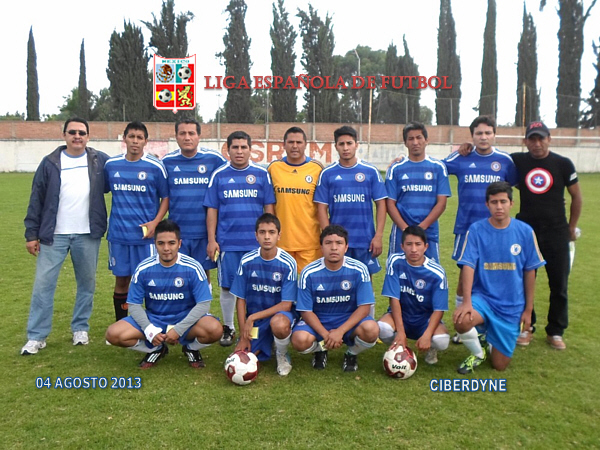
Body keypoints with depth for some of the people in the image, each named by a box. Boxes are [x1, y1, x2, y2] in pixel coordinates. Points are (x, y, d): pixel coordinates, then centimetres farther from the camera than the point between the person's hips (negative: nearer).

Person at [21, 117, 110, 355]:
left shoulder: (100, 161, 2)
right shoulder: (50, 163, 2)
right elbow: (36, 200, 3)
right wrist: (31, 233, 0)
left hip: (88, 235, 1)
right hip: (54, 235, 0)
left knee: (87, 283, 10)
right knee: (43, 284, 0)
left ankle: (81, 328, 26)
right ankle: (37, 336, 11)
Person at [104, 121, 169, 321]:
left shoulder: (155, 166, -3)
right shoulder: (111, 165, 5)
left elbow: (166, 197, 2)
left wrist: (155, 222, -10)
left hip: (146, 234, -2)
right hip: (118, 233, 3)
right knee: (121, 279, 10)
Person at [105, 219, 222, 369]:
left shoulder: (192, 268, -15)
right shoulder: (143, 269, -10)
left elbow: (203, 304, -15)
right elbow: (134, 304, -4)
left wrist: (178, 330, -22)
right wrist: (149, 330, -19)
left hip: (185, 319, -2)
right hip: (153, 319, 2)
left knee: (214, 330, -33)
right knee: (113, 334, -20)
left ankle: (191, 348, 5)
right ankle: (156, 349, 8)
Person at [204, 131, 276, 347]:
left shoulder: (262, 174, 3)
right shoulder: (219, 175, 4)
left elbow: (268, 208, 5)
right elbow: (212, 210, 4)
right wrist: (211, 240, -1)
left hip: (256, 242, 0)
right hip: (227, 242, 0)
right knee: (227, 286, 7)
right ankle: (228, 328, 24)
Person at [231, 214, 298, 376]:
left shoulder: (288, 263, -15)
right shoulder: (247, 261, -6)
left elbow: (286, 305, -15)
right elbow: (241, 300, 0)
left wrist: (253, 317, -19)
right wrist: (243, 336, -4)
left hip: (280, 314, -3)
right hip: (253, 320, 3)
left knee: (279, 324, -38)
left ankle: (282, 355, -4)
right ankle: (265, 345, 21)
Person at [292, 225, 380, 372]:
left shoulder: (359, 270, -14)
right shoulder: (309, 273, -14)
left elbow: (364, 307, -13)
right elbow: (306, 311, -9)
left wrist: (340, 331, -24)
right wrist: (326, 335, -23)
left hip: (349, 320, 0)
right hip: (318, 321, 0)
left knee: (371, 330, -31)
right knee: (299, 340, -30)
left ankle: (352, 353, 6)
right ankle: (320, 350, 9)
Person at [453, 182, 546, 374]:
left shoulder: (525, 231, -4)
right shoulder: (476, 230, -8)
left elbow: (529, 271, 3)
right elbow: (468, 266, -14)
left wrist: (528, 309, 5)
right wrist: (467, 302, -27)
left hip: (512, 305, 1)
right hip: (482, 297, -1)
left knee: (500, 365, 3)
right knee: (461, 321, -35)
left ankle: (490, 339, 40)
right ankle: (478, 352, 1)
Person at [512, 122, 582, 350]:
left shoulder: (563, 164, -3)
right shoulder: (517, 161, -2)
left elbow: (576, 197, 6)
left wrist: (572, 227, 7)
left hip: (556, 233, 0)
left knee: (559, 284, 5)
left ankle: (555, 332, 20)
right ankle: (525, 328, 22)